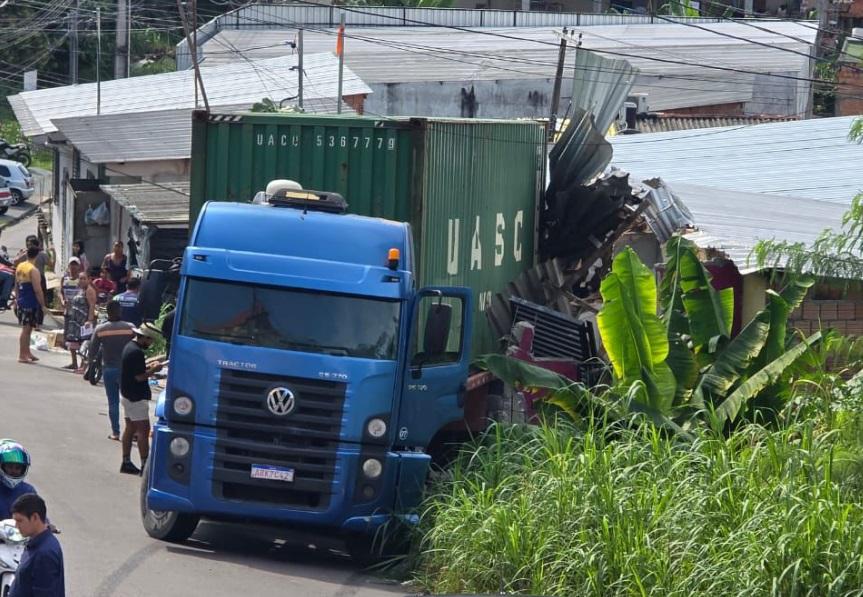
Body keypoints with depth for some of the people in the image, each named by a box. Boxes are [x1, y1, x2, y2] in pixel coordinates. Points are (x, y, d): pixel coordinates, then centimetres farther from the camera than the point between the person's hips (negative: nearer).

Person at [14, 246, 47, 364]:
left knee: (26, 328, 17)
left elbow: (16, 286, 16)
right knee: (26, 329, -4)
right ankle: (22, 355, -1)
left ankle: (27, 353, 25)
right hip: (31, 304, -8)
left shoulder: (19, 267, 9)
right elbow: (37, 290, -19)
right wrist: (43, 306, -14)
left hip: (21, 302, 8)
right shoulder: (33, 270, -17)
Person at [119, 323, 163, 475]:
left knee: (130, 428, 14)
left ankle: (126, 462, 18)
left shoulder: (129, 347, 11)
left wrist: (148, 367, 8)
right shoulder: (136, 352, -22)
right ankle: (145, 465, -10)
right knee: (143, 430, -8)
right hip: (136, 397, -10)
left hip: (127, 394, 10)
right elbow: (140, 377, -23)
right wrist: (153, 370, -10)